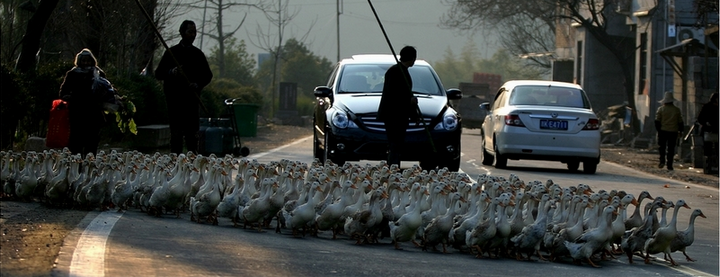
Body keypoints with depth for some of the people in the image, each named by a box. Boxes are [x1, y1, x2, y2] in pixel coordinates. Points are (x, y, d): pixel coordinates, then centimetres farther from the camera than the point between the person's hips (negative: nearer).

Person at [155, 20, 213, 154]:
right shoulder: (172, 52, 4)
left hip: (192, 98, 3)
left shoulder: (198, 54, 13)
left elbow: (207, 75, 18)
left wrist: (198, 84, -2)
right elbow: (158, 74, 2)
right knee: (176, 133, -5)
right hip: (175, 97, -3)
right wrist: (171, 72, -18)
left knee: (192, 133, 3)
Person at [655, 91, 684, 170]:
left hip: (663, 131, -1)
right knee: (671, 148, 5)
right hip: (673, 131, 1)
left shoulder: (661, 109, -2)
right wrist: (680, 130, 19)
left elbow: (657, 120, -3)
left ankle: (662, 161, -9)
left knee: (662, 147, 10)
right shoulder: (677, 110, 1)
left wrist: (658, 129, 6)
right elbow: (680, 121, 8)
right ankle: (669, 165, 2)